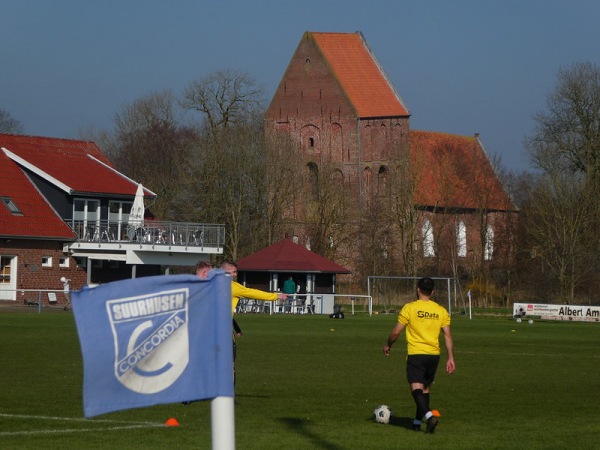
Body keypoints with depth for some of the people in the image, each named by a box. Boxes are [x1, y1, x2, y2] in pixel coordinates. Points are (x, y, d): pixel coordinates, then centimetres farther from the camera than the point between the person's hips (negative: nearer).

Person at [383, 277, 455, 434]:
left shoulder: (410, 308, -6)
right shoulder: (441, 311, 5)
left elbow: (396, 331, -3)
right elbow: (448, 335, 2)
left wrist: (388, 345, 15)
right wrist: (450, 359, 5)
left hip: (416, 354, -4)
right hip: (434, 354, 4)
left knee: (416, 388, -9)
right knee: (425, 388, 18)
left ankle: (429, 415, -31)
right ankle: (417, 421, 23)